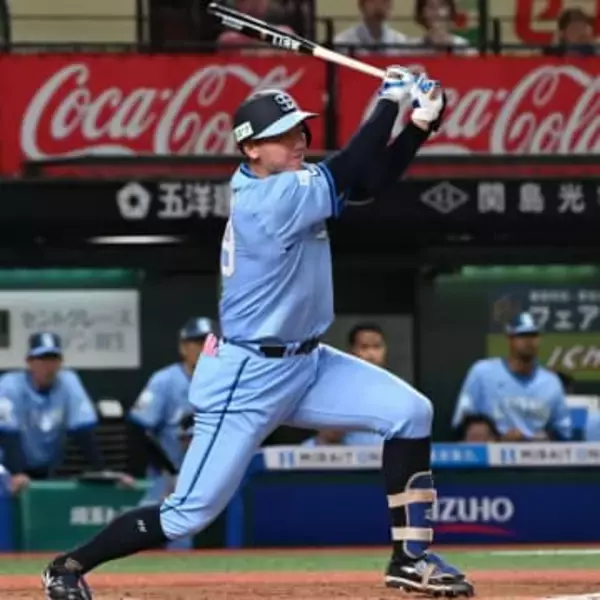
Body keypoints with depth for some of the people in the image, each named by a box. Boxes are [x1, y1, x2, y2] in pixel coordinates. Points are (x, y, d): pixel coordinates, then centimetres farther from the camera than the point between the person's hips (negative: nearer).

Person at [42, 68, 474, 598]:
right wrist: (390, 99, -15)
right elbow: (352, 173, -26)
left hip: (305, 364, 9)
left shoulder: (279, 181, 3)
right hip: (248, 376, -9)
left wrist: (423, 121, -8)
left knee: (410, 412, -4)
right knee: (189, 514, -5)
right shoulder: (271, 198, -23)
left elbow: (371, 181, 4)